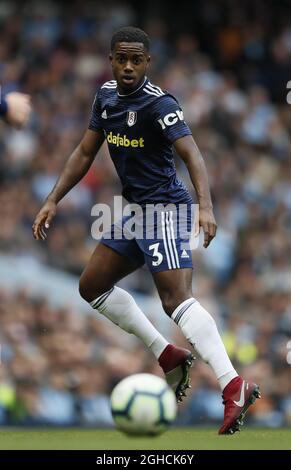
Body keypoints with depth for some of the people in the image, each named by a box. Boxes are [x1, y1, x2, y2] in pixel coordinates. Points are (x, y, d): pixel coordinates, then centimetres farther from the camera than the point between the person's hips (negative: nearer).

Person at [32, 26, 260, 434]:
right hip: (136, 210, 9)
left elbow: (191, 155, -28)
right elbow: (85, 153, 18)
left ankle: (234, 387, -33)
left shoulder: (158, 103, -17)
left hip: (164, 210, -9)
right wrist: (53, 201, 13)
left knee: (177, 299, -23)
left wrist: (206, 207, -43)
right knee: (92, 285, 14)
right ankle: (169, 357, 16)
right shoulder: (106, 96, 8)